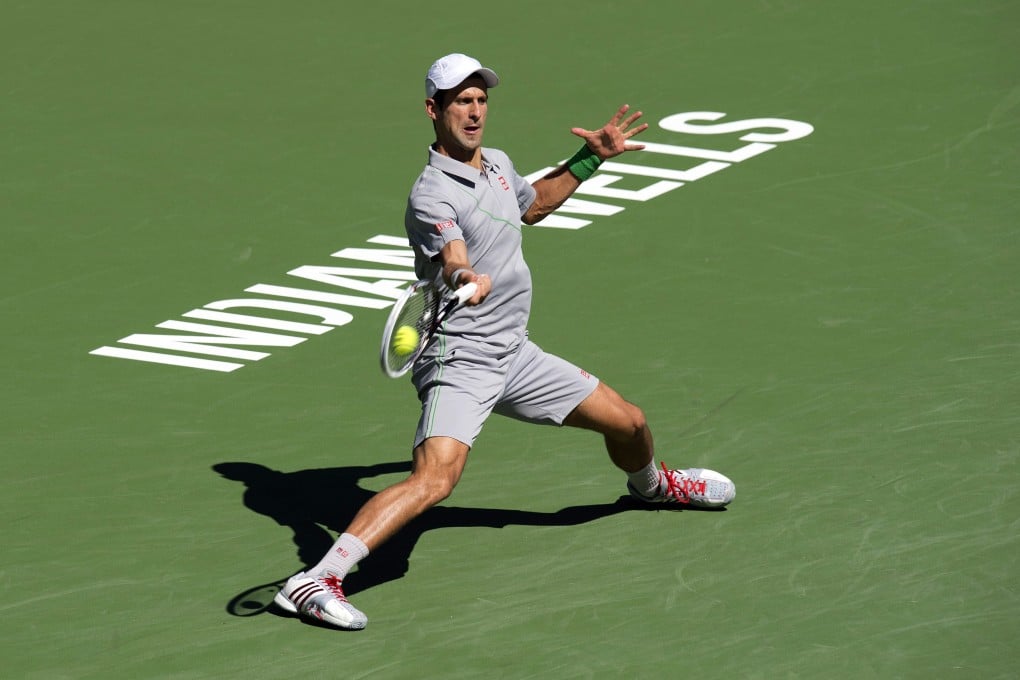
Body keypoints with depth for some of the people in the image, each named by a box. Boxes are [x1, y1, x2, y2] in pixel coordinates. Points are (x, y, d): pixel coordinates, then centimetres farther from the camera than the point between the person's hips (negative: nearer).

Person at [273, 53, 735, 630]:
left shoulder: (499, 165, 10)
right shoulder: (432, 197, -17)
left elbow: (533, 205, 33)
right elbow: (455, 267, -35)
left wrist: (590, 160, 27)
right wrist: (466, 280, -57)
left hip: (515, 355, 8)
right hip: (459, 360, -8)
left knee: (629, 423, 15)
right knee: (435, 479, -30)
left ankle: (651, 485, 51)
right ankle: (313, 583, -34)